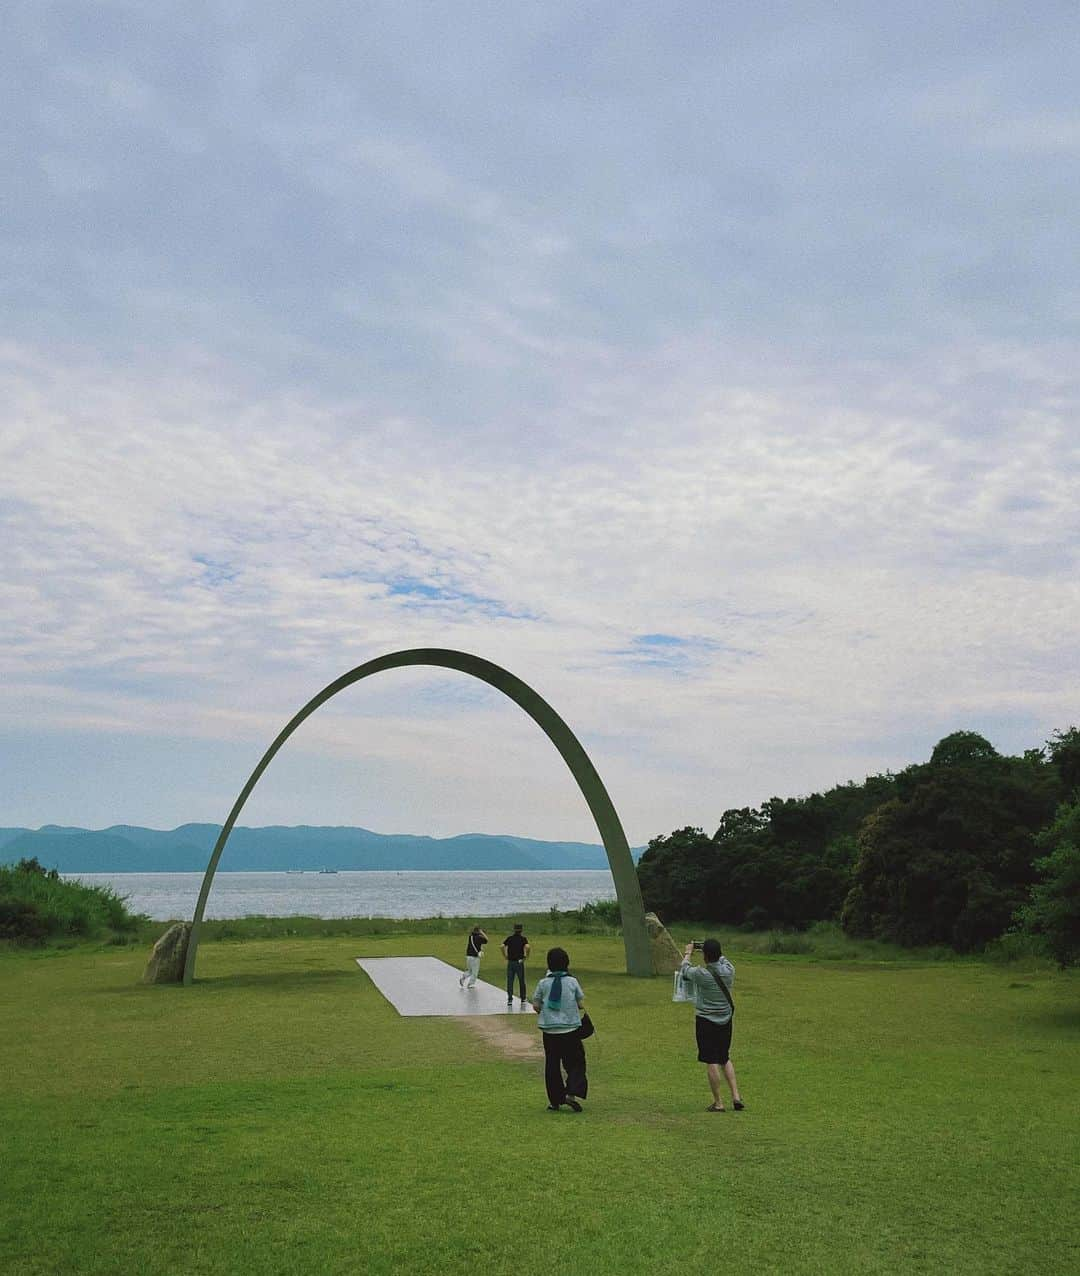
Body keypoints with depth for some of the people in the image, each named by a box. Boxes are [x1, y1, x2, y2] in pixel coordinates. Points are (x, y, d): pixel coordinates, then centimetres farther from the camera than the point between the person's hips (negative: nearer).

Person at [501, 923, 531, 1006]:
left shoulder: (509, 938, 4)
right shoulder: (523, 938, -2)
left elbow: (502, 946, -9)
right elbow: (527, 947, -20)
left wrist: (505, 957, -1)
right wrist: (526, 956, -7)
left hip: (510, 962, 1)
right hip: (520, 962, -1)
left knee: (510, 982, 6)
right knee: (521, 982, 10)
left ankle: (509, 999, 3)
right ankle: (523, 999, 17)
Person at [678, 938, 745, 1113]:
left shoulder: (700, 974, -19)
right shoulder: (729, 971, -8)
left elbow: (684, 970, 2)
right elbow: (723, 959, 17)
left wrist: (688, 953, 19)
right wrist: (716, 951, 29)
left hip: (706, 1021, -5)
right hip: (726, 1020, 5)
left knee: (711, 1062, 1)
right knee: (725, 1059, 19)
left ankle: (718, 1103, 6)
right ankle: (736, 1096, 13)